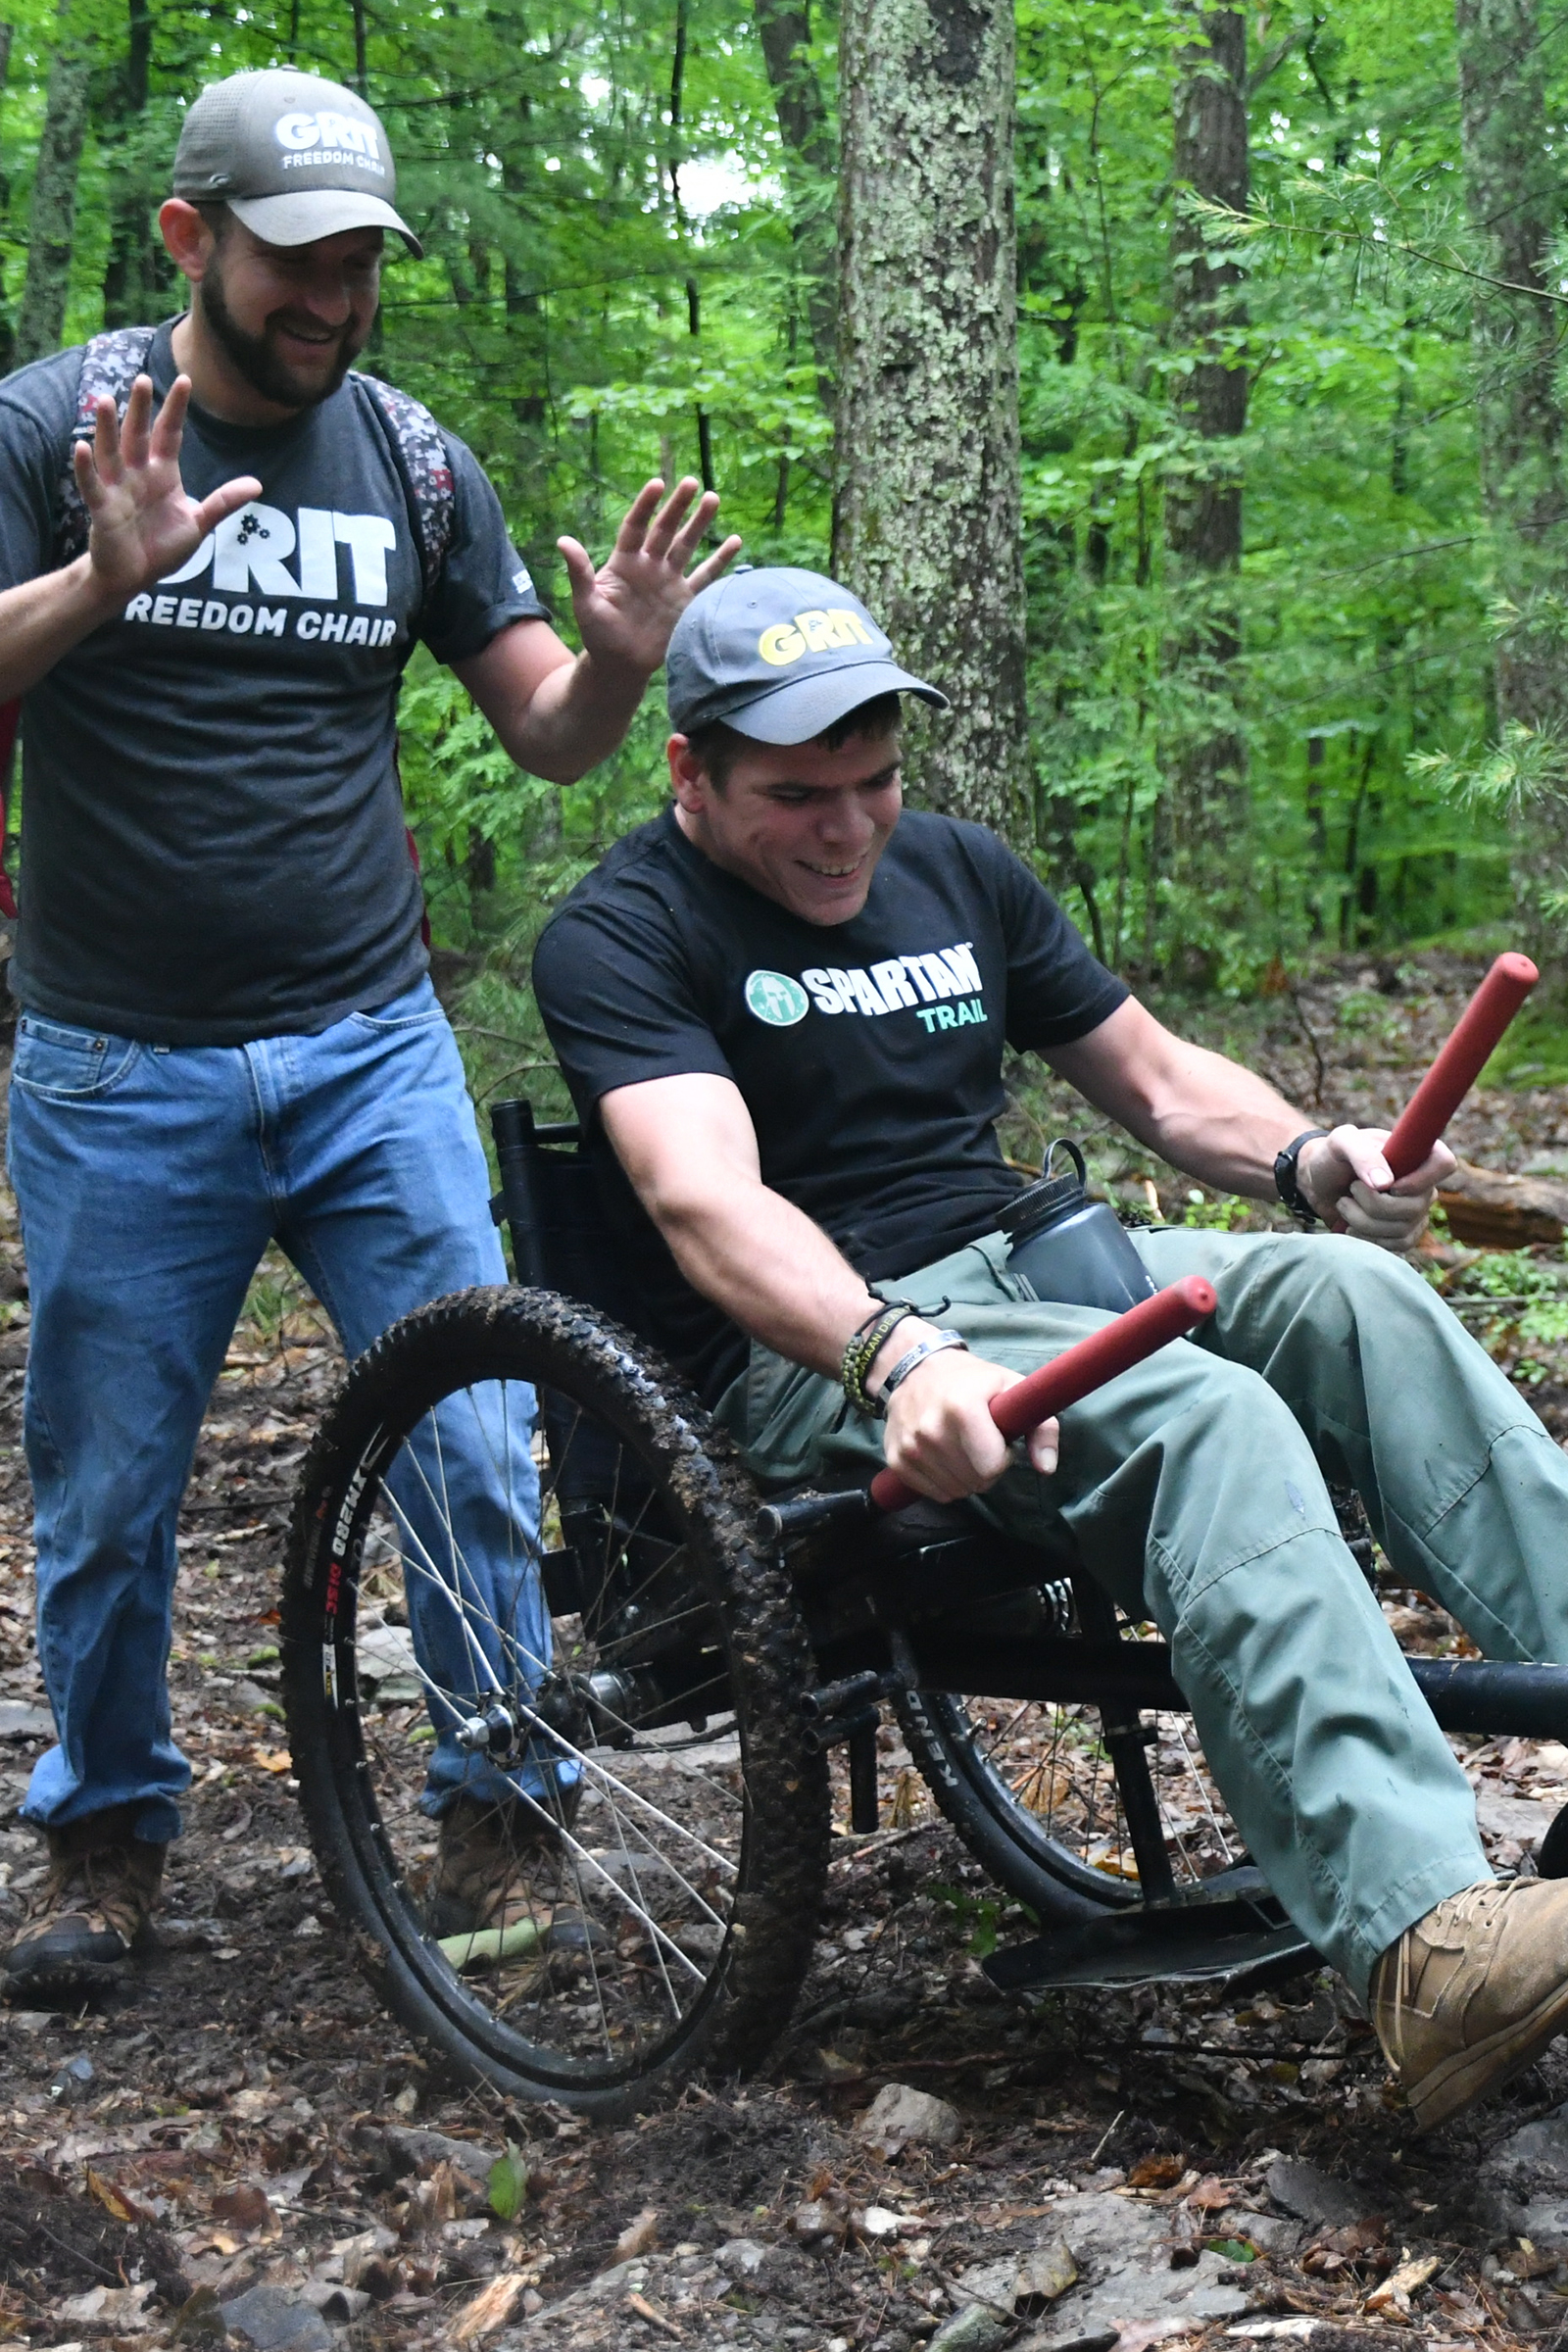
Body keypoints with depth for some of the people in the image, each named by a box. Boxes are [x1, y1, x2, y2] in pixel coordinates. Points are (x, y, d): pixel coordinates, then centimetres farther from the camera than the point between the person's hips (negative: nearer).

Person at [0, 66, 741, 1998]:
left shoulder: (413, 462, 6)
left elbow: (550, 736, 8)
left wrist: (620, 658, -14)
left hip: (370, 1046, 2)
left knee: (476, 1449, -4)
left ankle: (497, 1808, 15)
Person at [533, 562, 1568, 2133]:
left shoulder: (952, 869, 16)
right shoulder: (621, 937, -6)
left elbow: (1158, 1079, 19)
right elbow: (706, 1200, -23)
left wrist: (1312, 1160, -3)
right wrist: (894, 1358, -41)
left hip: (1025, 1270, 7)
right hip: (811, 1347, -7)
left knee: (1355, 1292, -21)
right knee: (1205, 1417, -33)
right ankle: (1423, 1945, -48)